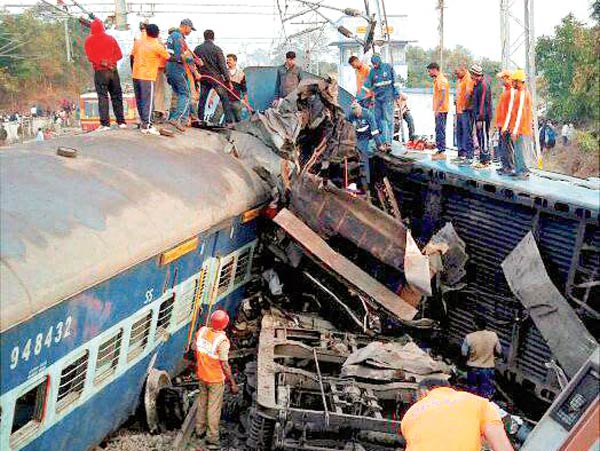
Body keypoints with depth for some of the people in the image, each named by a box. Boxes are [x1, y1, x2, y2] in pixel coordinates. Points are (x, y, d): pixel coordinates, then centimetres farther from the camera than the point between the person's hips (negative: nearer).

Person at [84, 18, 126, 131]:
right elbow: (119, 54, 4)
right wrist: (111, 61, -5)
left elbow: (90, 57, -10)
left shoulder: (89, 40, 0)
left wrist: (102, 62, -8)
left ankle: (105, 123, -4)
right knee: (116, 96, 10)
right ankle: (121, 121, 11)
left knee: (103, 97, 0)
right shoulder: (111, 38, 9)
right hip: (113, 70, 3)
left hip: (100, 71, -3)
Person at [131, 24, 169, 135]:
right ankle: (146, 126, -8)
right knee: (148, 101, -5)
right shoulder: (157, 46, -9)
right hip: (148, 77, -6)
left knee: (139, 100, 13)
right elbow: (168, 57, 2)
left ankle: (142, 122, 21)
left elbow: (132, 56, 16)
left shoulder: (138, 42, 8)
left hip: (136, 75, 6)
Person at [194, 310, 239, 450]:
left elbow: (196, 351, 4)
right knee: (213, 408, 7)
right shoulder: (222, 341, -27)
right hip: (216, 379, -6)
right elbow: (224, 365, -23)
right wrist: (233, 383, -13)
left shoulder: (201, 331, -11)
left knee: (202, 402, 24)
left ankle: (200, 430, 40)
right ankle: (212, 439, 18)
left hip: (202, 376, 6)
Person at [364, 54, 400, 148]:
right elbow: (367, 85, 4)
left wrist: (396, 93, -1)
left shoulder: (388, 67, -2)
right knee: (379, 118, 6)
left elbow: (395, 81, 1)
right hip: (378, 98, 5)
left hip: (388, 97, -5)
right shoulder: (372, 71, 6)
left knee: (389, 119, -8)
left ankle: (389, 141, -10)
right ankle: (383, 139, 16)